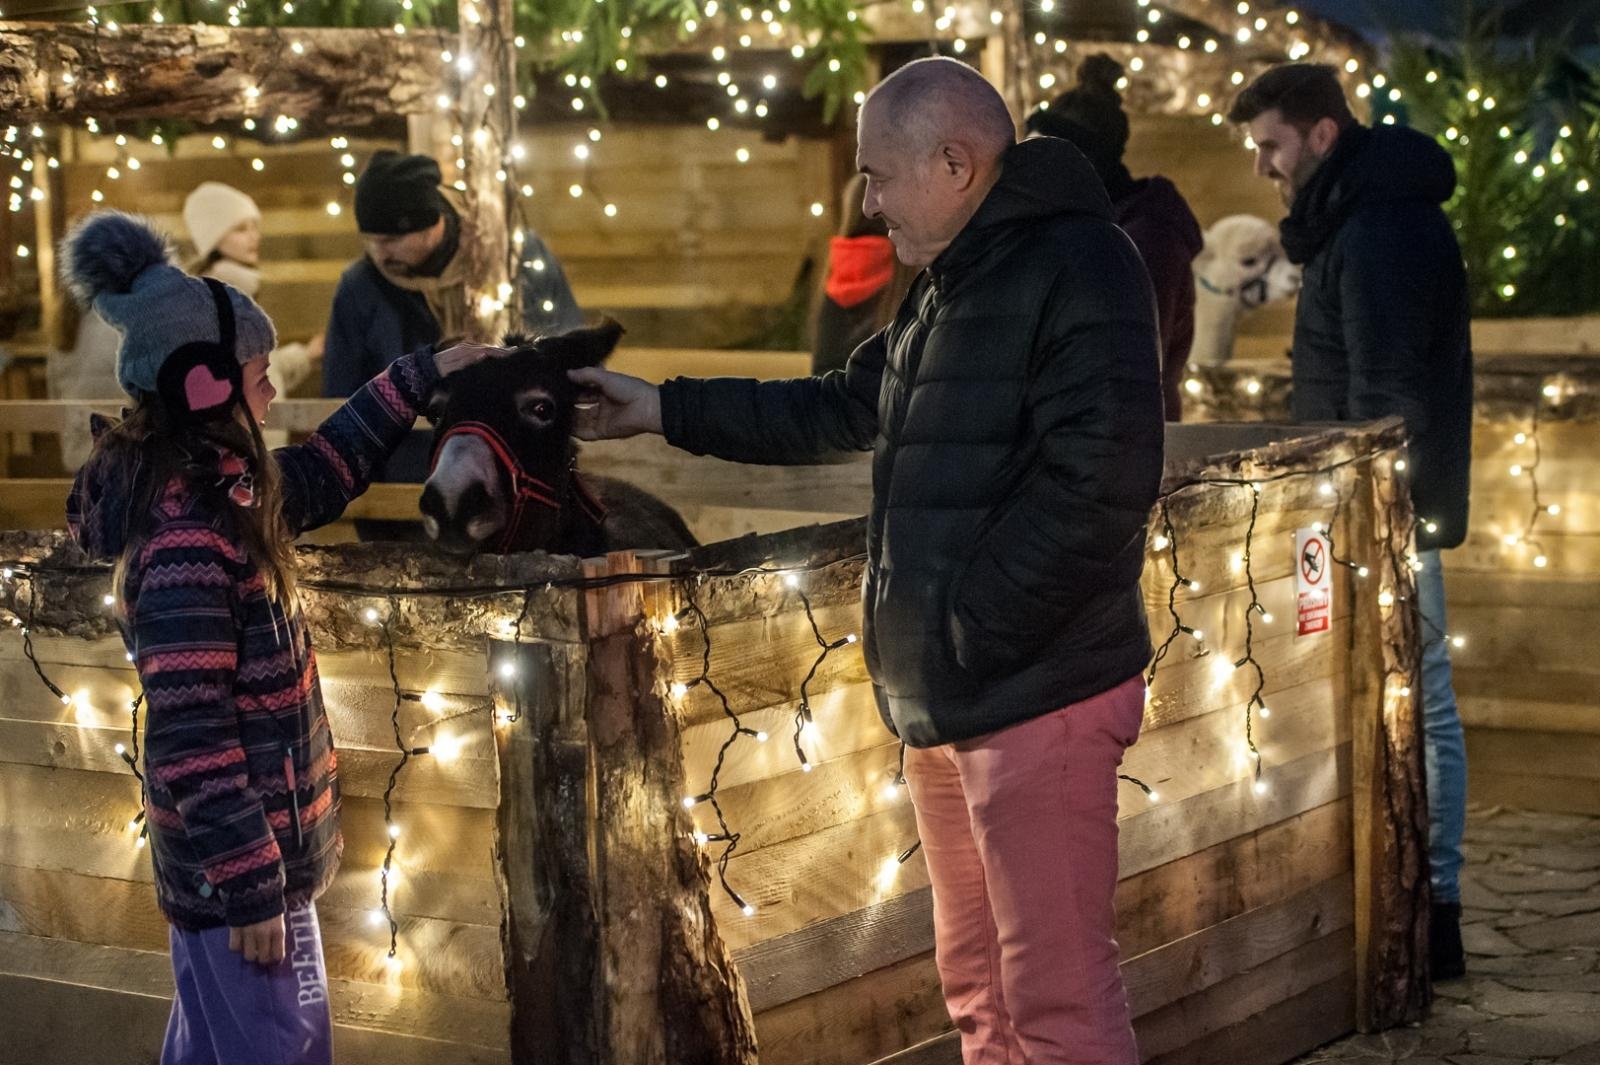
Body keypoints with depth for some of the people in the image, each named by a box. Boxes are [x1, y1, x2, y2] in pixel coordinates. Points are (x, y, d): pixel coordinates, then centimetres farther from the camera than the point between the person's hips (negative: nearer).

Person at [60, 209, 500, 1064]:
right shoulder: (187, 539, -24)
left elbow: (325, 469, 24)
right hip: (234, 864, -10)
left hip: (221, 860, 10)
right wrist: (252, 887, -24)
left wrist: (423, 375, 26)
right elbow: (188, 734, -26)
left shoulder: (213, 494, 4)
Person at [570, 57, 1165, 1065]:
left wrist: (967, 632, -20)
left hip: (1036, 697, -10)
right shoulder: (948, 284, 17)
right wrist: (664, 408, 22)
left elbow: (1099, 479, -24)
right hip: (944, 700, 10)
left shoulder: (1078, 266, -15)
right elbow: (842, 410, 27)